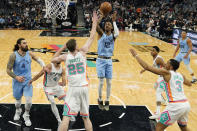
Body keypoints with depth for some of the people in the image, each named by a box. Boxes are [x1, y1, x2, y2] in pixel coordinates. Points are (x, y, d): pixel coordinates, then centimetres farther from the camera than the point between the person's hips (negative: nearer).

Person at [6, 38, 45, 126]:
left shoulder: (29, 54, -6)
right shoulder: (13, 55, -14)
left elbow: (38, 60, 8)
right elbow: (8, 70, -10)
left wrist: (44, 67, -11)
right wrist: (16, 77, -24)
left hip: (28, 81, 1)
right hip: (17, 82, -1)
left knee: (29, 101, -7)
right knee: (18, 100, 17)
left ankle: (26, 116, 21)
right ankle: (18, 111, 51)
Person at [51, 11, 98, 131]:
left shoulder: (65, 56, -2)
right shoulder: (82, 52, -3)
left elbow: (53, 60, 17)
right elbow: (92, 37, 6)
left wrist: (62, 48, 17)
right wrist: (95, 22, 15)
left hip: (72, 89, -1)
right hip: (84, 88, 1)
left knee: (66, 118, -3)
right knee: (86, 117, 15)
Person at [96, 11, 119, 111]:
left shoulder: (112, 35, 1)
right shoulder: (101, 34, -2)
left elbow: (117, 34, -24)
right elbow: (96, 26, -21)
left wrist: (114, 21, -19)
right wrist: (101, 16, -23)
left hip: (109, 60, 2)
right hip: (101, 60, -2)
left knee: (109, 82, 5)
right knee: (101, 82, -2)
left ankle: (107, 101, 20)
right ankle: (100, 100, 18)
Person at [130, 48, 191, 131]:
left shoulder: (166, 73, -4)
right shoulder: (181, 75, 15)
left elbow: (147, 67, -8)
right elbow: (189, 84, 37)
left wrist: (135, 55, 0)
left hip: (175, 105, -8)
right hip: (186, 105, 8)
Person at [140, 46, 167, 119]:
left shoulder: (158, 59, -21)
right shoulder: (154, 58, 9)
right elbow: (154, 66, 27)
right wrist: (145, 69, 29)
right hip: (161, 76, 11)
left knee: (158, 93, -18)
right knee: (156, 87, 32)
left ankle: (158, 113, -26)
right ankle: (163, 101, 54)